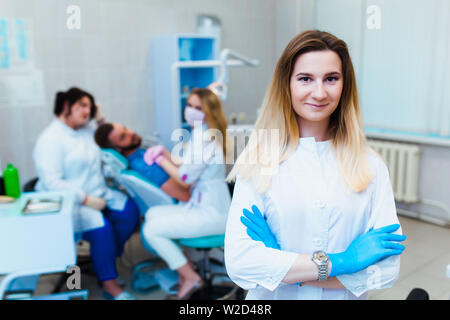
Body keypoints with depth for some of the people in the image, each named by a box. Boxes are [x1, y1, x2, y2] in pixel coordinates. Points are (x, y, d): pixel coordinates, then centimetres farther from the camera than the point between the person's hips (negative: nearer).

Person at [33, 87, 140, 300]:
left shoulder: (86, 130, 12)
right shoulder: (49, 139, -10)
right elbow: (52, 182, -18)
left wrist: (101, 120, 12)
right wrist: (87, 200, -23)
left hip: (97, 194, 7)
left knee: (130, 213, -16)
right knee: (101, 227, -30)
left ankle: (105, 262, -2)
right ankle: (109, 284, -14)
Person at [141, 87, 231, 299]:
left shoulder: (203, 136, -18)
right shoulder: (199, 133, 13)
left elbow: (185, 178, -17)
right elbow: (188, 165, 15)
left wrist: (161, 160, -5)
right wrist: (165, 153, 5)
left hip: (211, 214, -10)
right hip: (201, 205, 10)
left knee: (152, 230, -10)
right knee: (152, 214, 10)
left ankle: (191, 278, 3)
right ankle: (183, 269, 14)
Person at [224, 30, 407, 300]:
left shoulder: (371, 166, -9)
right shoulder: (259, 161, -14)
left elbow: (387, 268, -14)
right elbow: (238, 262, -22)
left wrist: (282, 266, -19)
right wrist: (339, 262, -22)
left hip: (347, 296, 2)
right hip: (272, 298, -1)